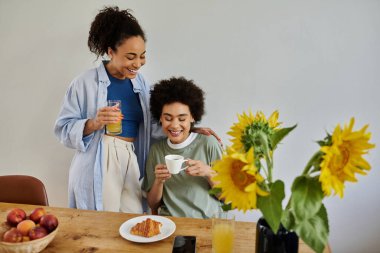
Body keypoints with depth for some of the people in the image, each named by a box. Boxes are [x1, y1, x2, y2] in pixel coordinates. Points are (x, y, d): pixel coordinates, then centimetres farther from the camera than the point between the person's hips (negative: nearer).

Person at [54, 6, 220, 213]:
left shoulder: (141, 84, 9)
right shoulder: (85, 83, -5)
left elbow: (152, 126, 7)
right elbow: (62, 128, -4)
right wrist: (94, 123, -21)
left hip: (132, 164, 4)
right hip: (97, 167, -3)